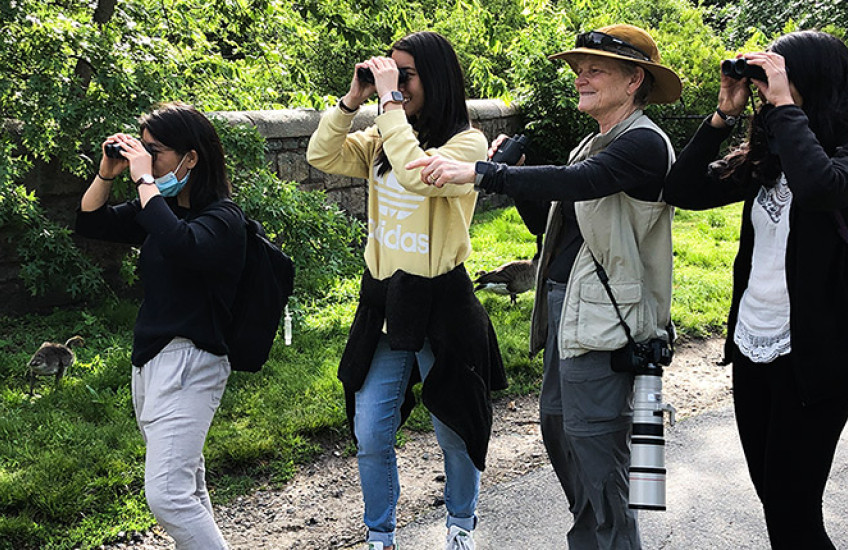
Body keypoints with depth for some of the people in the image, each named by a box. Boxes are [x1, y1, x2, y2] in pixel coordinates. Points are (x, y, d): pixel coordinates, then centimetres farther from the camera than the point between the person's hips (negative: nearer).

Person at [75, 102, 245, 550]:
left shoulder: (222, 218, -13)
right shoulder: (161, 208, 11)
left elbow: (179, 245, -35)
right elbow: (88, 223, 19)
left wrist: (145, 180, -24)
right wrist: (107, 173, 3)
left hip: (190, 361, -9)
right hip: (150, 358, 9)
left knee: (167, 495, -16)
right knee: (188, 488, 16)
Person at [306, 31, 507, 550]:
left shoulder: (466, 142, -13)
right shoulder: (385, 139, 7)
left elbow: (417, 174, -31)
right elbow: (322, 156, 5)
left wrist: (390, 100, -25)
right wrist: (352, 99, -5)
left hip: (441, 303, -5)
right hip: (383, 302, 5)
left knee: (455, 430, 13)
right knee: (371, 437, 10)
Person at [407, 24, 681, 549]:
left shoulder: (644, 143, -13)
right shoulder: (592, 145, 17)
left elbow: (575, 182, -30)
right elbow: (553, 223, 19)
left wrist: (480, 172, -33)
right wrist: (510, 174, 5)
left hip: (604, 318, -10)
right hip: (563, 307, 10)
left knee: (593, 442, -6)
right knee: (558, 427, 17)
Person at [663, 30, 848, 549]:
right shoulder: (766, 156, 7)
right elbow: (683, 190, 4)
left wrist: (784, 104, -25)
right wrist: (723, 115, -4)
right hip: (750, 344, 7)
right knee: (769, 491, 18)